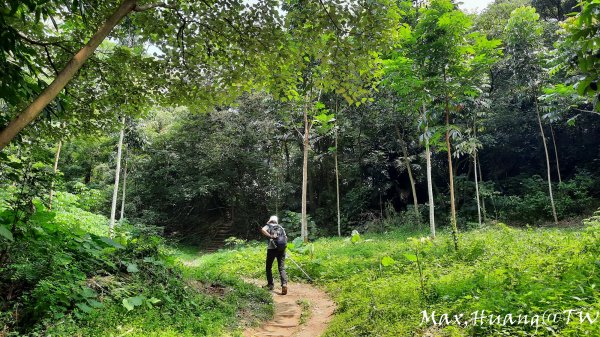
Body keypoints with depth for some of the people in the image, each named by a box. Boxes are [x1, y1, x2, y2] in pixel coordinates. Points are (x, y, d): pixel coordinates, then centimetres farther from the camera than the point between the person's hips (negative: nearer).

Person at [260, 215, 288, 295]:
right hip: (281, 249, 3)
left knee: (268, 267, 15)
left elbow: (262, 230, -12)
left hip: (272, 248, -3)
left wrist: (270, 236, -12)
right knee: (282, 268, -1)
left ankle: (270, 284, 17)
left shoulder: (268, 226, 11)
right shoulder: (281, 228, 22)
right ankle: (284, 284, -21)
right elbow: (286, 238, 18)